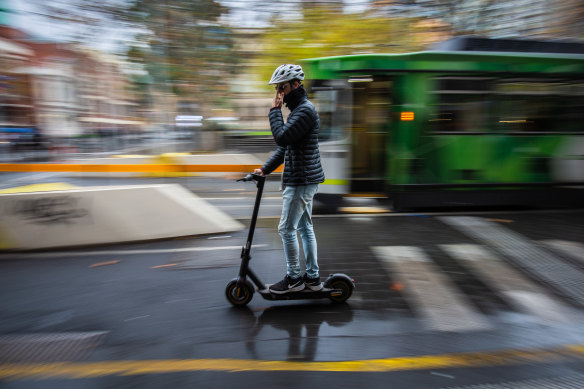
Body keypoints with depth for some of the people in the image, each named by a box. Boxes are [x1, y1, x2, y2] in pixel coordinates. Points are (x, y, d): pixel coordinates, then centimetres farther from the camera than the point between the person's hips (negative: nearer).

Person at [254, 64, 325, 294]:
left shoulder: (305, 110, -15)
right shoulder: (298, 109, 19)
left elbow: (282, 137, -25)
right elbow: (284, 146, 19)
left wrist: (275, 111, -12)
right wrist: (265, 169, 12)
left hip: (301, 181, -11)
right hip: (303, 180, 11)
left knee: (287, 229, -3)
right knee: (305, 228, 14)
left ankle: (293, 278, 9)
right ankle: (312, 277, 23)